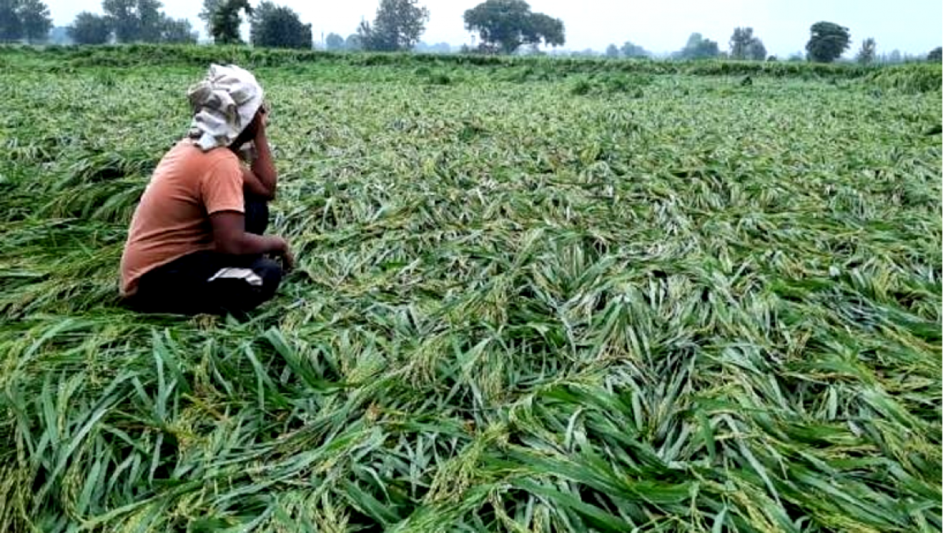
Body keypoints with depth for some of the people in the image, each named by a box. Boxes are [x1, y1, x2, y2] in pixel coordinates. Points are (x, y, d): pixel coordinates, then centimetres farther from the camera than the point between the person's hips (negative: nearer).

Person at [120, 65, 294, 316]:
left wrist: (260, 132, 4)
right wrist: (277, 243, -13)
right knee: (267, 274, -24)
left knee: (255, 209, 8)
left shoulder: (198, 146, 6)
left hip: (161, 259, 9)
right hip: (156, 279, -9)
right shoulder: (219, 161, -22)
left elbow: (265, 189, 7)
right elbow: (232, 244, -31)